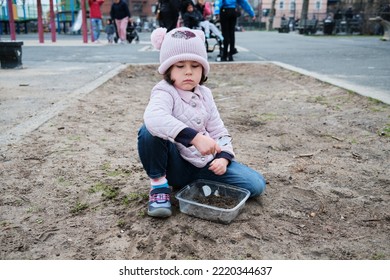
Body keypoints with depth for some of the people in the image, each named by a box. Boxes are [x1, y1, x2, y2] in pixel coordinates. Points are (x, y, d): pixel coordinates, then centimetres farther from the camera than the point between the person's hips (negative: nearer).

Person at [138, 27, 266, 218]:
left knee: (256, 184, -7)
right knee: (149, 131, -33)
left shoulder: (204, 94, 6)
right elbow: (153, 117, -41)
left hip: (204, 164, 6)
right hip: (176, 165, -6)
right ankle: (159, 184, -12)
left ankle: (191, 183, 5)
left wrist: (224, 157, -10)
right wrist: (195, 137, -49)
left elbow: (218, 130, 9)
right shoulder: (164, 92, -16)